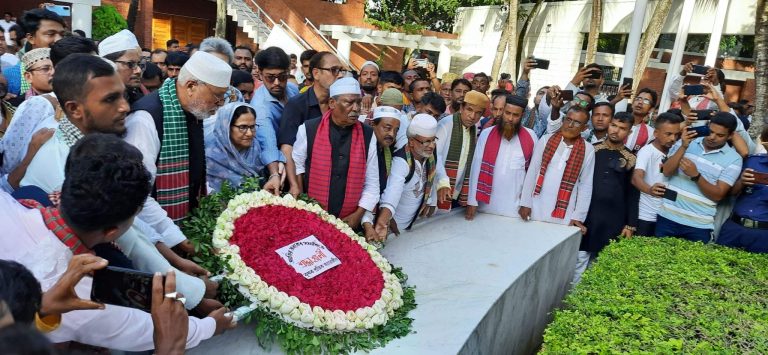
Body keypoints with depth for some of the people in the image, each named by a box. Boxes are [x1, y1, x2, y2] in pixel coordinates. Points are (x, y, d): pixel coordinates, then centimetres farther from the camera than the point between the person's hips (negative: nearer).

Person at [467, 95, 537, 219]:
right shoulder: (486, 134, -5)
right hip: (486, 205, 0)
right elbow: (476, 168, -4)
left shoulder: (530, 136, -2)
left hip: (515, 208, 0)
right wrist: (472, 202, -6)